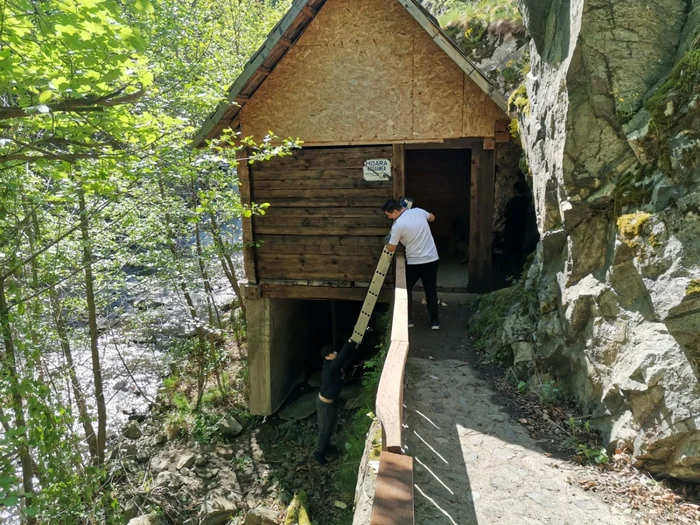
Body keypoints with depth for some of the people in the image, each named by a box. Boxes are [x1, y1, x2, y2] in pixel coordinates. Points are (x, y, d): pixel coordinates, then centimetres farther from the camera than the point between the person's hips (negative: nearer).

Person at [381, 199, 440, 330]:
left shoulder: (398, 225, -16)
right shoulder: (418, 211, -1)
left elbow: (391, 248, -7)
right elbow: (432, 217, 21)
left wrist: (387, 242, 15)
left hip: (414, 262, -5)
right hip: (432, 259, 5)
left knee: (406, 288, 15)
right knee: (431, 290, 14)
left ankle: (408, 320, 17)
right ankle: (434, 321, 17)